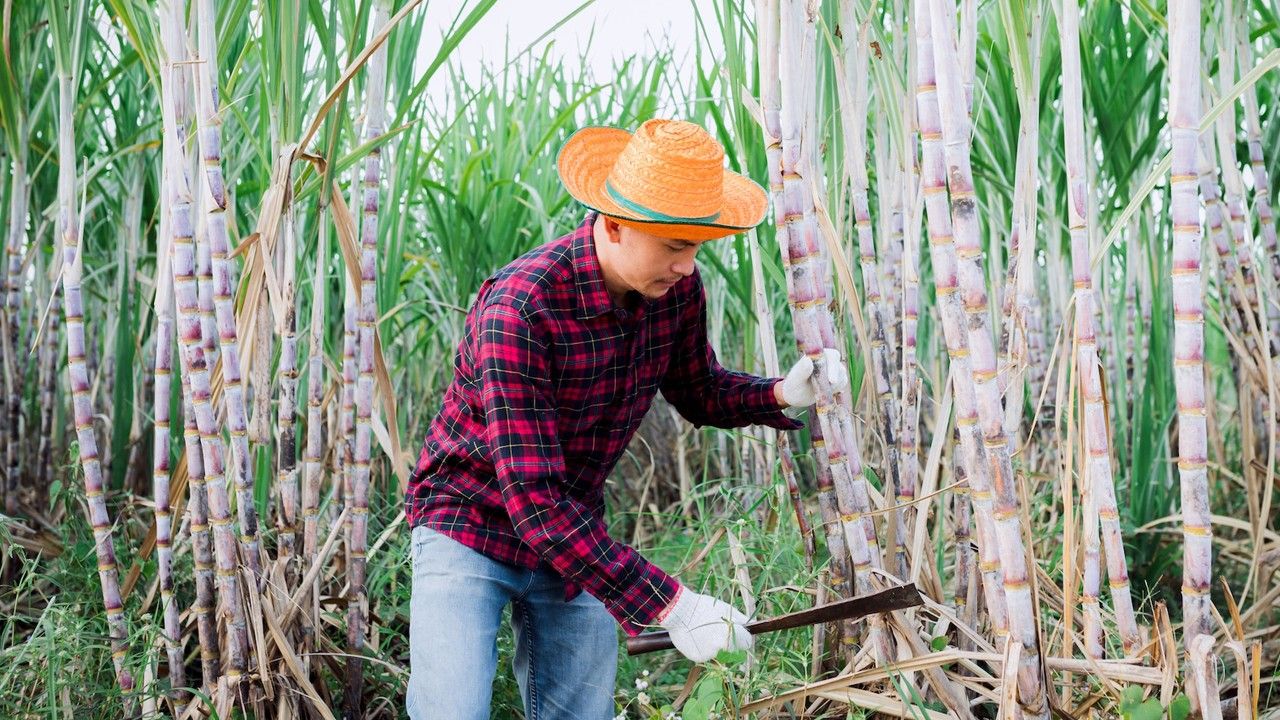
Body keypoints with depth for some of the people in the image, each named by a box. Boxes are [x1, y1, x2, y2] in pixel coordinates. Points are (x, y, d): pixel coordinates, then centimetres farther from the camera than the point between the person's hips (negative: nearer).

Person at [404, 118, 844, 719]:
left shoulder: (676, 288, -11)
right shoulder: (516, 309, -31)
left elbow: (699, 391, 11)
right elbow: (533, 498, -33)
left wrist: (783, 393, -12)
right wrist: (666, 604, -35)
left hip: (574, 535, 6)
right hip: (470, 527, -6)